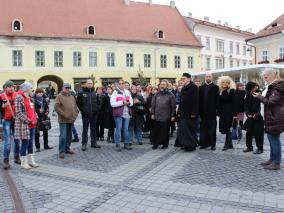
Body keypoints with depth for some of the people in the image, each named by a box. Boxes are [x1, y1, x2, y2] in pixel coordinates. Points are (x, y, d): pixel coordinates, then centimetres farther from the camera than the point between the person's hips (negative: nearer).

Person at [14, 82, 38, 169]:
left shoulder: (29, 98, 16)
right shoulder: (19, 98, -12)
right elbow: (18, 112, -16)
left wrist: (34, 119, 9)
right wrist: (27, 121, -17)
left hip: (32, 124, 8)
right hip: (24, 124, -8)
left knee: (31, 143, 13)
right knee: (25, 143, -2)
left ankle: (31, 161, 22)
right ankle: (23, 163, 8)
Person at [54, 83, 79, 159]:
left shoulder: (72, 97, 15)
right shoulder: (59, 96, -5)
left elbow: (75, 106, 21)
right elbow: (56, 107, -12)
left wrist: (75, 114, 7)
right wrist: (63, 114, -16)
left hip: (71, 120, 7)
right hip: (63, 120, -6)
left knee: (69, 135, 14)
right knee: (63, 136, -8)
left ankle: (67, 148, 26)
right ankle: (62, 151, -2)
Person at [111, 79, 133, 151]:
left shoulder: (127, 92, 15)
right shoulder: (115, 92, -3)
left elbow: (131, 102, 14)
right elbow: (112, 103, -13)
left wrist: (128, 103, -9)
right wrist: (122, 102, -17)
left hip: (127, 113, 5)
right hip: (119, 114, -5)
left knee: (126, 129, 10)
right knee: (118, 129, -3)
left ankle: (126, 144, 20)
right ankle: (117, 145, 5)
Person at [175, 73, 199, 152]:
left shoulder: (194, 87, -9)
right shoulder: (183, 88, 16)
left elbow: (195, 101, -15)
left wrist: (194, 113, -20)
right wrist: (179, 112, 14)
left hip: (190, 113, -8)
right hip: (183, 113, 8)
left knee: (189, 129, -3)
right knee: (182, 129, 7)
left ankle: (191, 145, 7)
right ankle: (184, 144, 17)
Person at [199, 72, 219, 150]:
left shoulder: (215, 87, 2)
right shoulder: (201, 88, 10)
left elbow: (217, 100, -2)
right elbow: (200, 99, 6)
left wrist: (217, 110, -9)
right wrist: (199, 110, 0)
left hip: (212, 112, -3)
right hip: (204, 112, 3)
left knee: (212, 129, 3)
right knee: (203, 128, 6)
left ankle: (213, 144, 11)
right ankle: (204, 143, 14)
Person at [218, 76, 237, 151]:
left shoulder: (231, 91, -6)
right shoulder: (221, 91, 11)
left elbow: (234, 103, -10)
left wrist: (234, 114, -15)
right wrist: (219, 112, 8)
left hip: (229, 112, -6)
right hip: (222, 112, 6)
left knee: (227, 128, -4)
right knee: (223, 128, 6)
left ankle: (227, 144, 7)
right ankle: (230, 144, 18)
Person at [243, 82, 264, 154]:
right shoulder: (248, 95, 4)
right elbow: (246, 105, 7)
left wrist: (257, 114, -17)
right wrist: (248, 114, -5)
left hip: (258, 117, -5)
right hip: (250, 117, 5)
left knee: (258, 133, -2)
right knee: (249, 132, 10)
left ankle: (260, 148, 9)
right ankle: (249, 147, 22)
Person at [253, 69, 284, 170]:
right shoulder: (274, 86, 16)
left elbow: (271, 102, -20)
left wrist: (259, 97, -10)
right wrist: (261, 96, 8)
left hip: (275, 118, -10)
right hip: (273, 117, 10)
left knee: (274, 139, -4)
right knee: (272, 138, 15)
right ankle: (272, 159, 25)